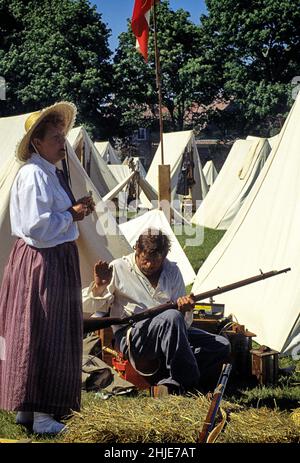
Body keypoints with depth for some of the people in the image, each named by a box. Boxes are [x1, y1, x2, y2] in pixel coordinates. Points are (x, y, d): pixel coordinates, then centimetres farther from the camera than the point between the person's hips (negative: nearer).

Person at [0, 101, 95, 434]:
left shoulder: (50, 172, 14)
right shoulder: (34, 175, -18)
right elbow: (36, 226, -24)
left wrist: (74, 208, 6)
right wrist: (71, 216, -13)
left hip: (56, 260, 11)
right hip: (41, 261, -11)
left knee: (54, 337, 16)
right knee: (41, 336, -4)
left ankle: (27, 407, 26)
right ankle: (39, 413, 5)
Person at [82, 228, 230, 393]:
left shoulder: (172, 271, 13)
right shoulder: (119, 268, 4)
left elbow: (184, 322, 10)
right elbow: (86, 307, 5)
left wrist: (184, 310, -15)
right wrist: (99, 286, -15)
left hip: (169, 334, 5)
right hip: (133, 339, -5)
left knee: (221, 346, -12)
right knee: (172, 318, -36)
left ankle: (172, 384, -22)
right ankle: (188, 385, -27)